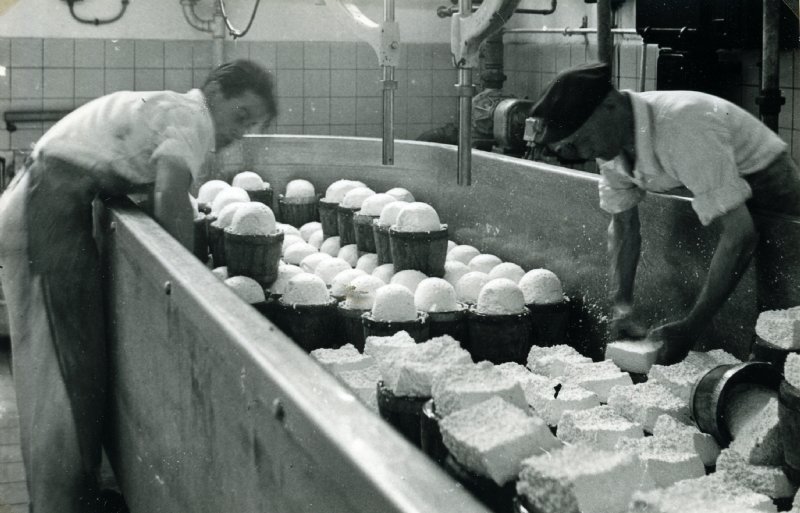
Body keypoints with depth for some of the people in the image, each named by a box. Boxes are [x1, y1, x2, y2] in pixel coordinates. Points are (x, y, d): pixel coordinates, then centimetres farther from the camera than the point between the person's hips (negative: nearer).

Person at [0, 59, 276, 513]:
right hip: (53, 210, -10)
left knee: (50, 360, 13)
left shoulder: (165, 107, 24)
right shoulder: (192, 116, -6)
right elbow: (172, 198, -21)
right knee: (69, 362, -7)